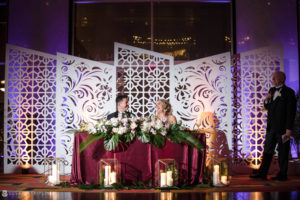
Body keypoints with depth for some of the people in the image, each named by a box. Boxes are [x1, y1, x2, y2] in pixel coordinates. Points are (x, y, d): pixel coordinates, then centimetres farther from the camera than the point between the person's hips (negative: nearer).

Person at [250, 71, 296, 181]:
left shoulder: (288, 92, -6)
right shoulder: (272, 90, 15)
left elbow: (291, 112, -10)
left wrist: (289, 128, -16)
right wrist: (266, 100, -1)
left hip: (282, 127, -7)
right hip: (271, 126, 7)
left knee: (283, 151, 2)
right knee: (267, 150, 7)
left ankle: (282, 175, 10)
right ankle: (262, 173, 10)